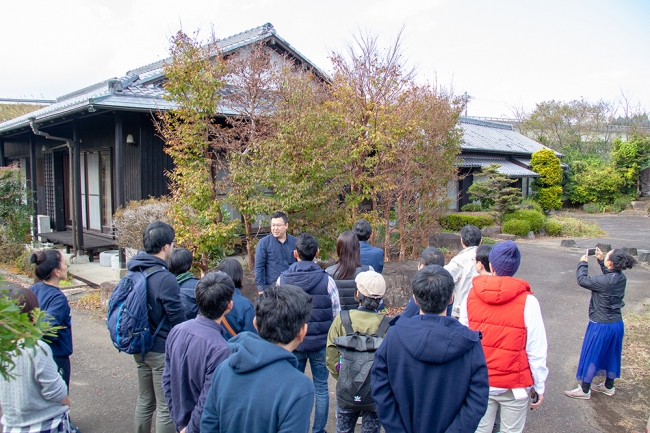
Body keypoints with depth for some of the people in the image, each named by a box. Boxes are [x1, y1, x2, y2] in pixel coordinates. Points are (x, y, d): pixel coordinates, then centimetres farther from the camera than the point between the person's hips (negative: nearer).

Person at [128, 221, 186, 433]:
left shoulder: (134, 272, 1)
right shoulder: (165, 279, -24)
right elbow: (178, 320, -18)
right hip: (163, 350, -8)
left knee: (144, 401, 21)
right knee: (166, 408, 5)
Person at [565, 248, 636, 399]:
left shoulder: (604, 281, -28)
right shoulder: (621, 278, -3)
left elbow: (582, 280, -18)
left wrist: (583, 263, -4)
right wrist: (600, 260, 16)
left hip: (601, 326, -8)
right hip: (616, 323, 8)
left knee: (591, 356, 6)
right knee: (611, 355, 21)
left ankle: (584, 390, 17)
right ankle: (609, 386, 37)